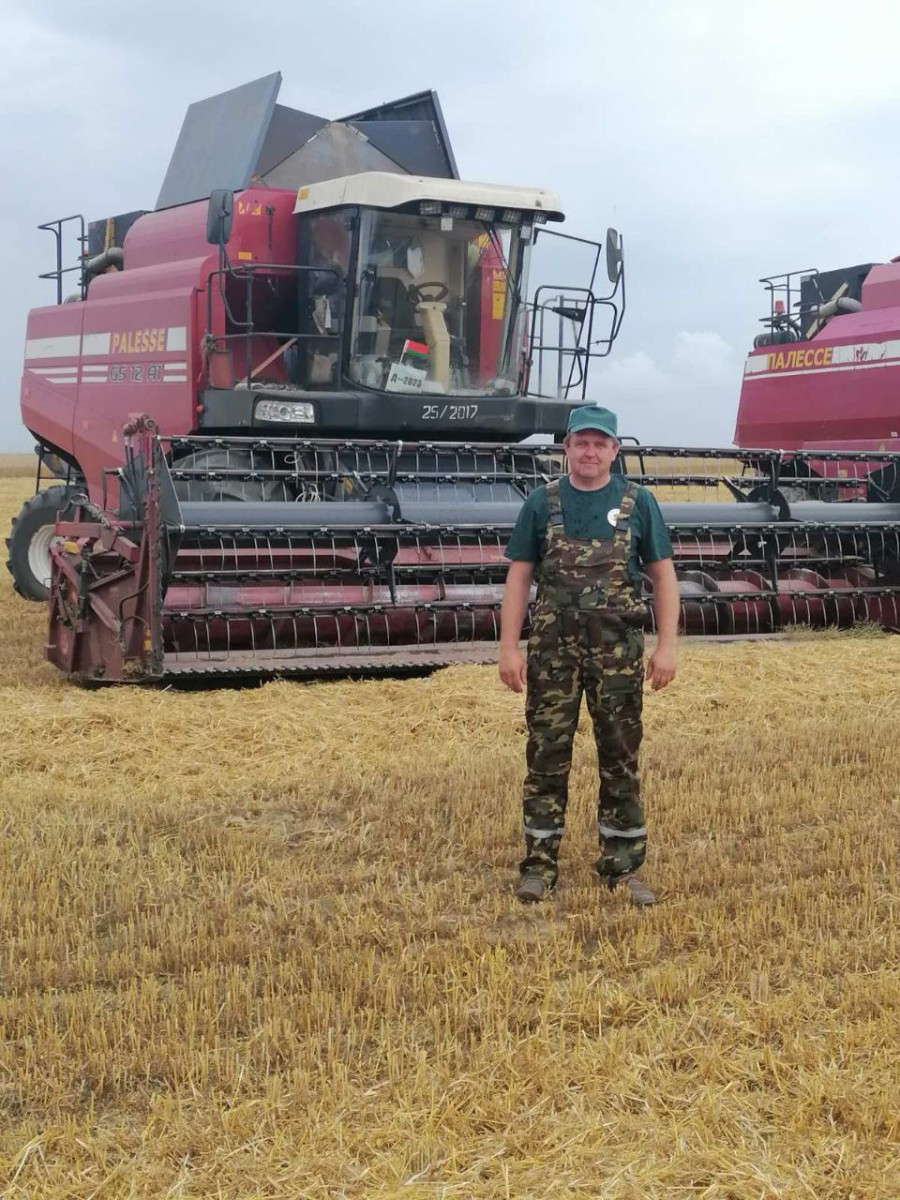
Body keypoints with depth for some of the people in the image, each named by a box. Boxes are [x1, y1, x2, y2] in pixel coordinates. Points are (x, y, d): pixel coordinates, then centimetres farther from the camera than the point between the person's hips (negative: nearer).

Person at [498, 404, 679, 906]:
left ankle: (624, 865, 17)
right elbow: (519, 577, 4)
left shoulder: (638, 503, 3)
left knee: (621, 756, 6)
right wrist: (510, 647, -3)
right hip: (553, 647, 0)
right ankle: (540, 864, 13)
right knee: (547, 755, 3)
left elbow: (664, 576, 3)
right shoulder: (542, 503, 4)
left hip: (618, 649, 0)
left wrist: (667, 646, -5)